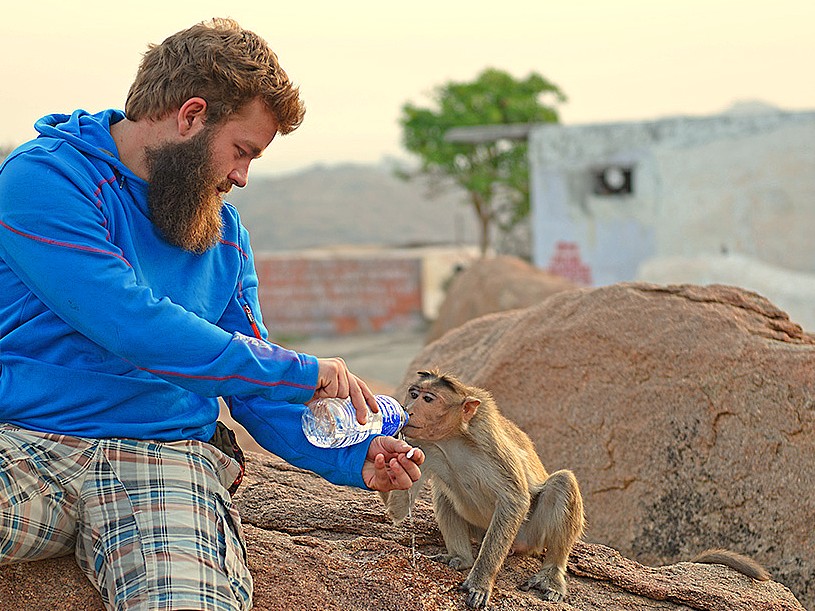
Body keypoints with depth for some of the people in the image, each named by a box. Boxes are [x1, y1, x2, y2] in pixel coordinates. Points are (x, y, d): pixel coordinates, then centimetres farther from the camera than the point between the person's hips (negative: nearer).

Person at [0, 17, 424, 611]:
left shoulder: (225, 233, 15)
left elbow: (253, 387, 20)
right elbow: (137, 328, -19)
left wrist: (352, 460, 3)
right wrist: (304, 373, -13)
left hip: (166, 455, 4)